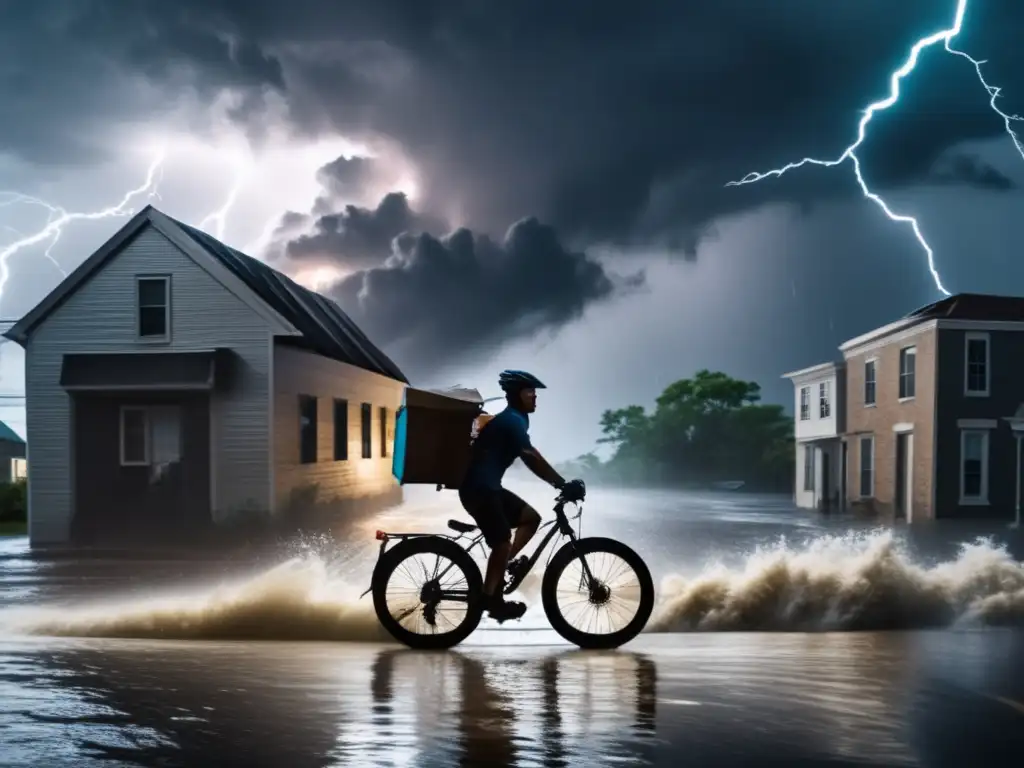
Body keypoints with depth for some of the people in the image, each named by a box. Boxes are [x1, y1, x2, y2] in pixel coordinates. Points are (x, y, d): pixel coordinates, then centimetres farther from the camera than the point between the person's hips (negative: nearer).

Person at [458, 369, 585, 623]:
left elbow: (531, 456, 17)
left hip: (488, 486, 10)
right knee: (502, 543, -10)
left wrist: (560, 483, 10)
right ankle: (491, 599, -1)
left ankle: (507, 564, 10)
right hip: (479, 488, -10)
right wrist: (562, 484, -25)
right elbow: (531, 459, -25)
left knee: (531, 517, 11)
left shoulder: (514, 420, 16)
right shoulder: (512, 420, -16)